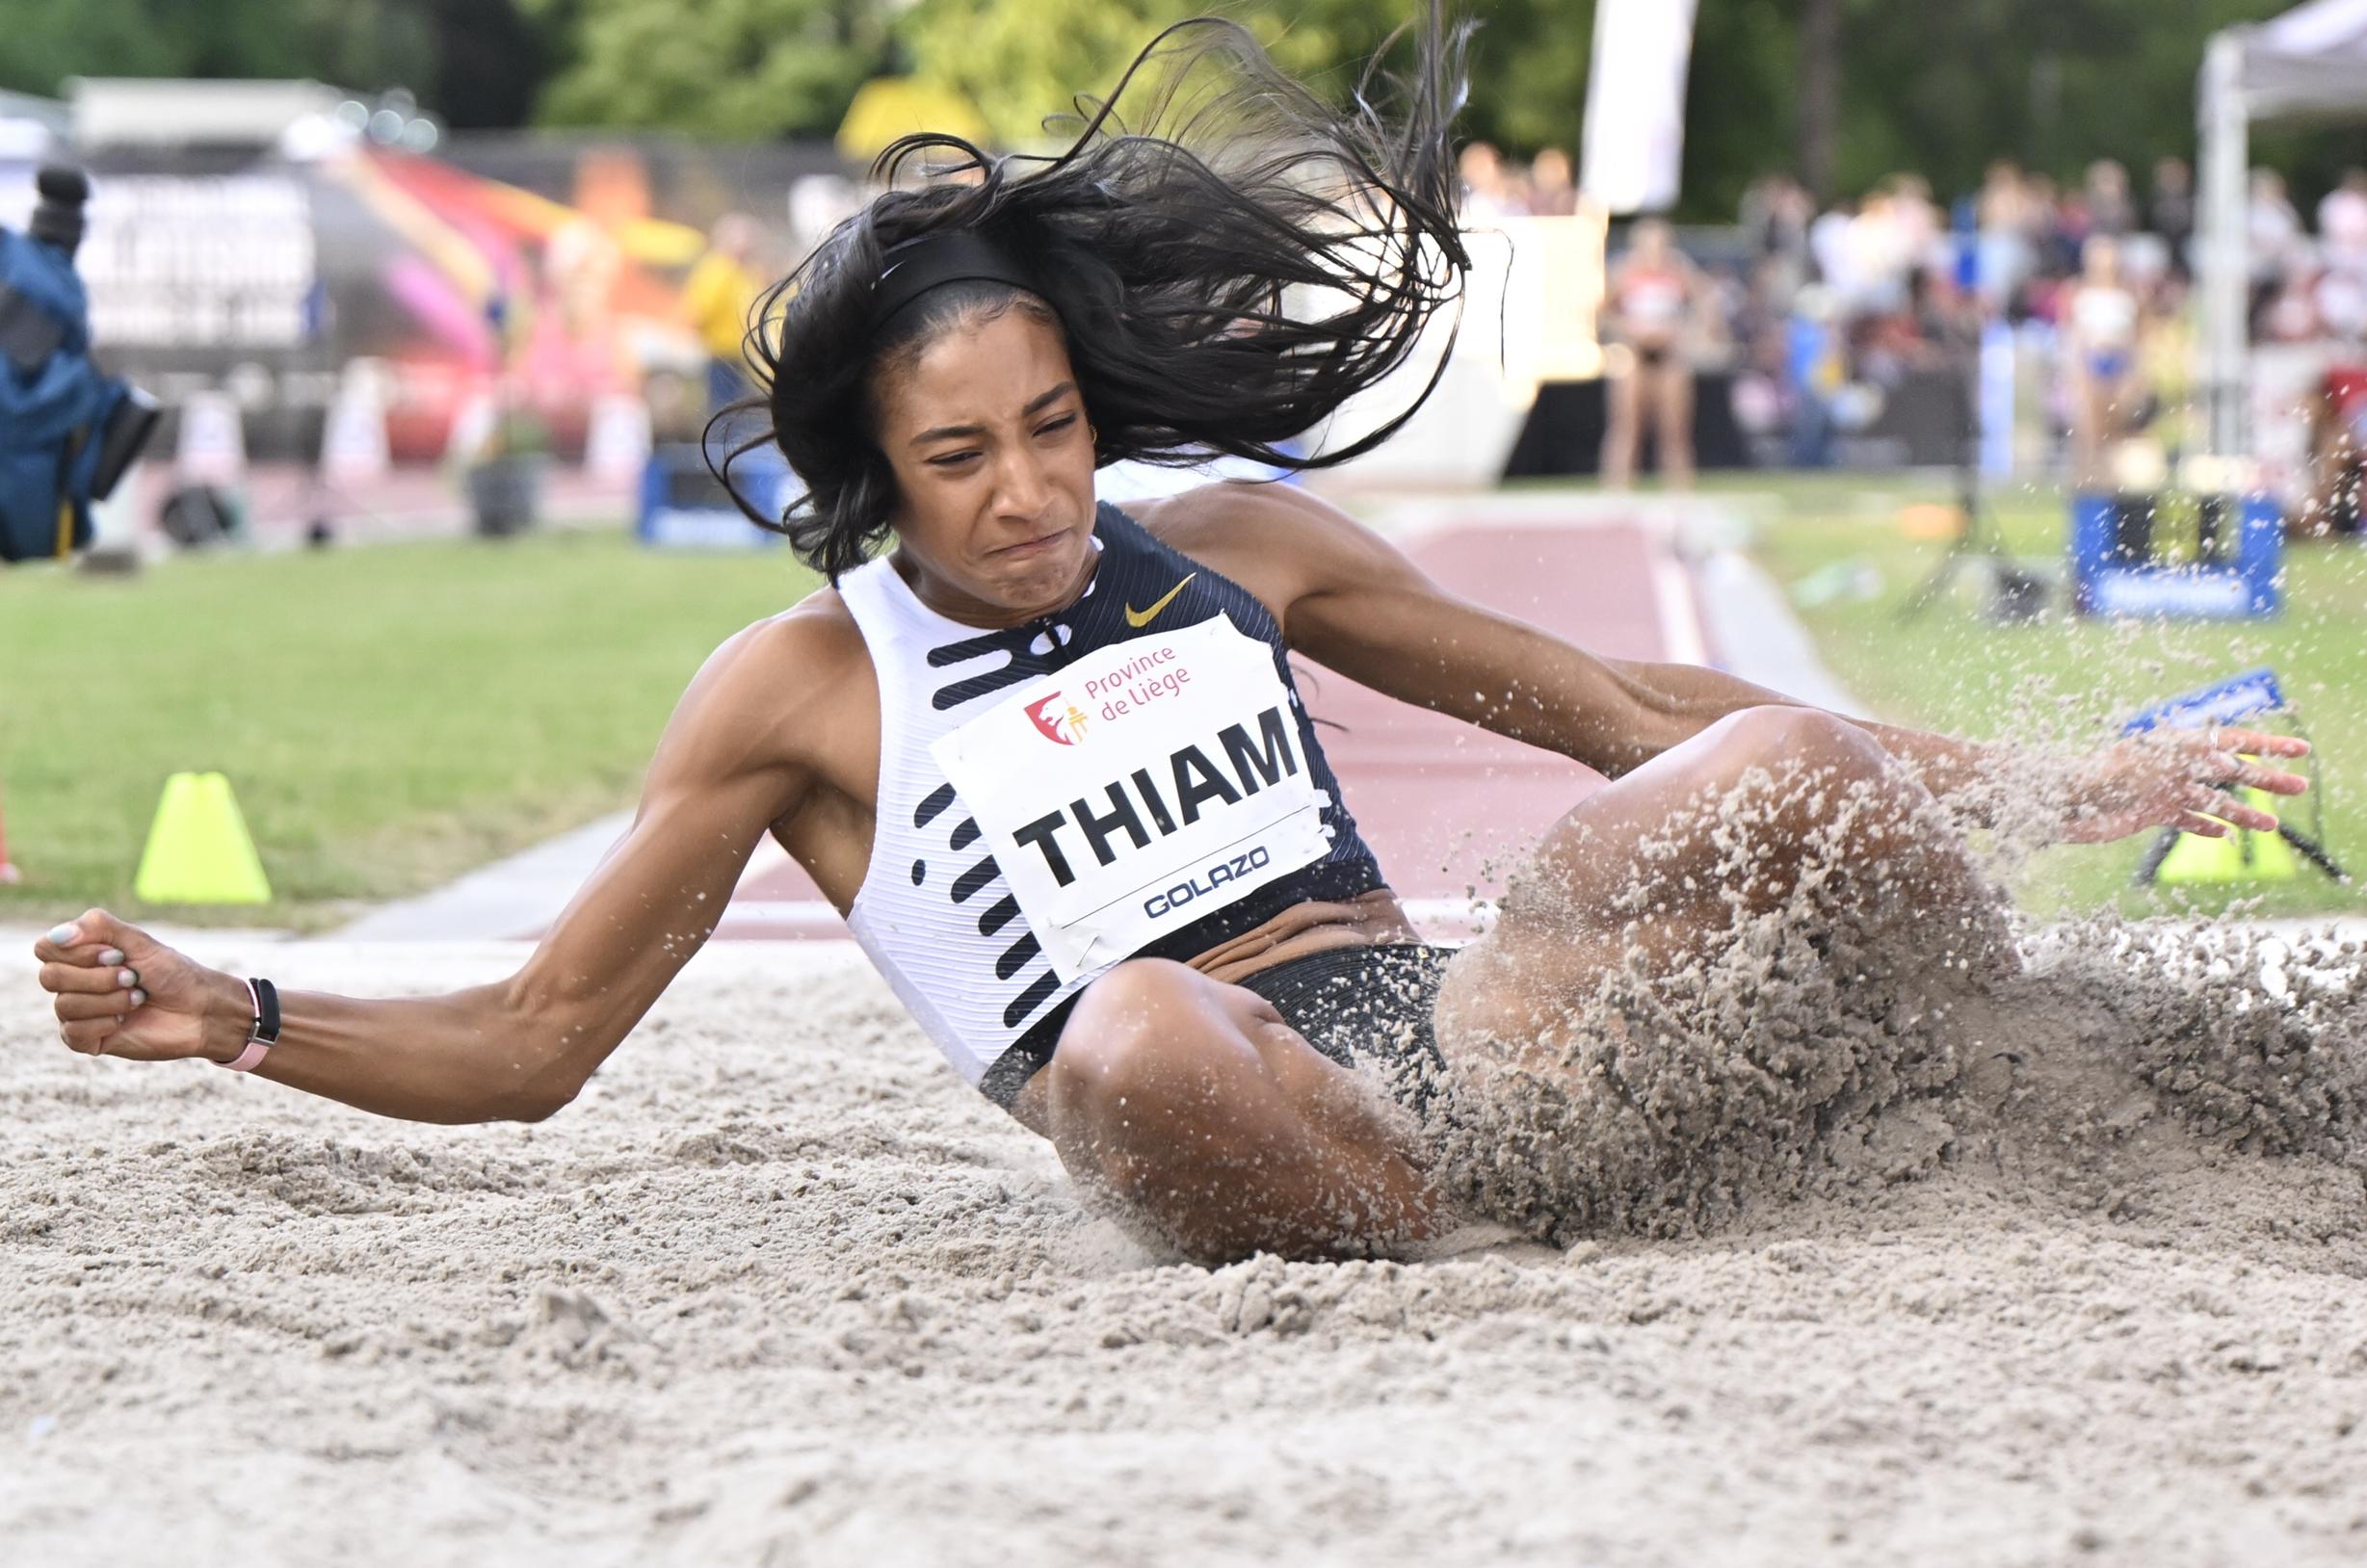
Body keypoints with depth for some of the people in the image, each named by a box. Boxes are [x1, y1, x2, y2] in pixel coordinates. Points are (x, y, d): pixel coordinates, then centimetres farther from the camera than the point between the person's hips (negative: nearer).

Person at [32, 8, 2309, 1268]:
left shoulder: (1239, 553, 17)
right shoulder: (800, 688, 8)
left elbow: (1616, 709, 24)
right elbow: (532, 1043, 11)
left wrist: (2037, 788, 21)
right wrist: (235, 1021, -7)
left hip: (1456, 1027, 5)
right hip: (1220, 1147, -5)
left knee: (1772, 764, -18)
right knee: (1139, 1023, -40)